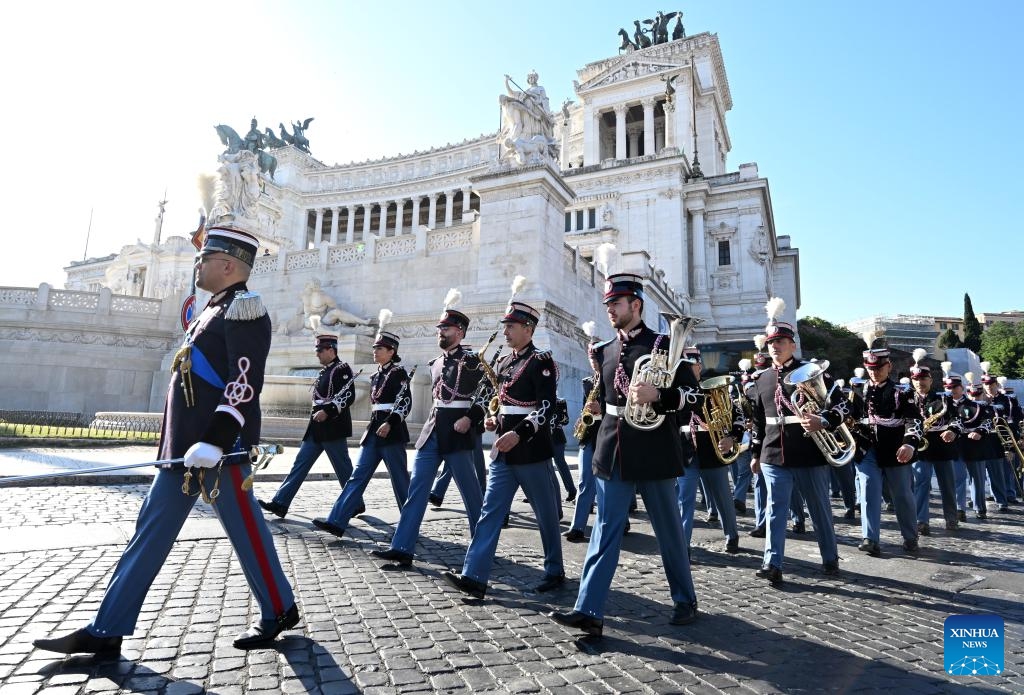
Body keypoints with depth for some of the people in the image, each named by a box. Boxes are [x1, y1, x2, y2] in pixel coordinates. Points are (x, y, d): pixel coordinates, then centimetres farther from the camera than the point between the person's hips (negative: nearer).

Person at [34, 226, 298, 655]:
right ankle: (106, 631, 22)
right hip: (184, 448, 10)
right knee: (150, 531, 12)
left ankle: (279, 612, 21)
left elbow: (245, 385, -22)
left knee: (246, 532, 3)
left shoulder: (244, 309, -12)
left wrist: (213, 443, -28)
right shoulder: (213, 311, 18)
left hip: (220, 450, -10)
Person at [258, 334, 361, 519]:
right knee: (301, 463, 5)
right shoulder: (324, 371, 17)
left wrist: (327, 411, -26)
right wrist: (317, 413, 18)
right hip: (316, 428, 9)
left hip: (333, 428, -9)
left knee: (343, 468, 1)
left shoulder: (342, 369, -10)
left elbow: (348, 396, -20)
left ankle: (357, 504, 15)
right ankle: (280, 503, 7)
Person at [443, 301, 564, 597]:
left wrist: (519, 433, -28)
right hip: (503, 451, 7)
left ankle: (555, 571, 25)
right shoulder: (503, 363, 13)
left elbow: (548, 406, -19)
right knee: (490, 512, 1)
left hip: (531, 450, -7)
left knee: (546, 514, 8)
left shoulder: (541, 361, -9)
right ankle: (474, 576, 2)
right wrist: (494, 420, 4)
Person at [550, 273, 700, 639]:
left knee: (669, 530, 11)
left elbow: (691, 391, -8)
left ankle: (685, 601, 31)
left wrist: (657, 395, -23)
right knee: (605, 530, 2)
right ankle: (589, 611, 3)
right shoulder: (603, 351, 12)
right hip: (613, 454, 4)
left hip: (653, 453, -4)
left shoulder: (663, 344, -3)